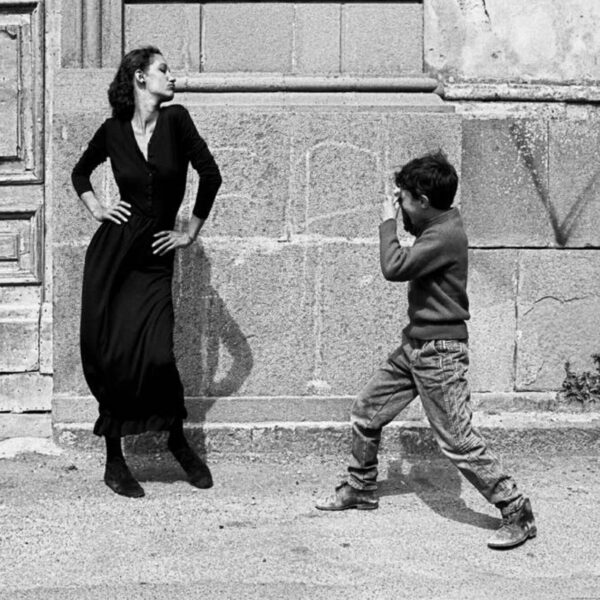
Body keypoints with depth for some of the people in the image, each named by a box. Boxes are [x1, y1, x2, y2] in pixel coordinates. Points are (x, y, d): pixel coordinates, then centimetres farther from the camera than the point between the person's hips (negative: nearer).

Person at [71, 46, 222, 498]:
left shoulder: (175, 120, -2)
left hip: (154, 257, -1)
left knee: (156, 355, -13)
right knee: (108, 355, 0)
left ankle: (178, 440, 14)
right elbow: (81, 173, 21)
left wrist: (192, 233, 2)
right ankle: (114, 461, 13)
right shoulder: (113, 131, 3)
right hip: (112, 253, 1)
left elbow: (210, 175, -3)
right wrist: (96, 208, 6)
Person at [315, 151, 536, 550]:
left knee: (458, 441, -10)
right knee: (366, 413, 15)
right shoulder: (436, 226, 8)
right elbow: (409, 268, 22)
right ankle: (360, 490, 33)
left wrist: (389, 221, -12)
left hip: (440, 352, -10)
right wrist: (398, 220, 9)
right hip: (414, 345, 10)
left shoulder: (446, 234, -22)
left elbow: (394, 267, -27)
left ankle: (517, 513, -3)